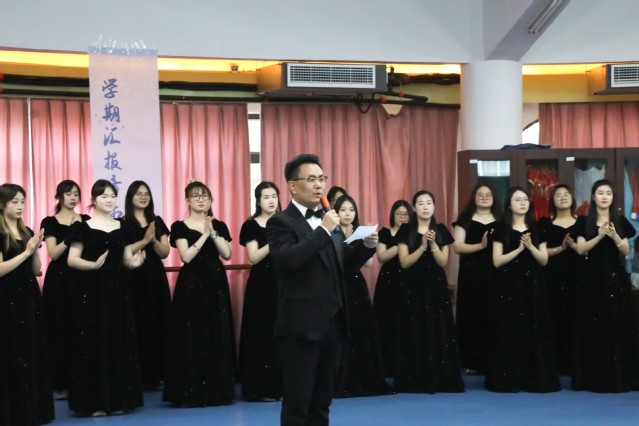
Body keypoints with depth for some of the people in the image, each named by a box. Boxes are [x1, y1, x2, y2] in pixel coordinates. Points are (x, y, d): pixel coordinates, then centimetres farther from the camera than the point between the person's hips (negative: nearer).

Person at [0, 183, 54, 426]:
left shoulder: (27, 232, 12)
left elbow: (36, 270, 11)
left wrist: (35, 249, -5)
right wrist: (26, 251, -18)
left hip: (28, 298, 7)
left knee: (32, 353, 8)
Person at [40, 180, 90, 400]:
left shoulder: (86, 220, 9)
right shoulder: (50, 222, 2)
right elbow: (53, 253, -8)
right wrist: (70, 236, -20)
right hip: (58, 279, -2)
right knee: (59, 330, -1)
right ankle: (60, 383, 4)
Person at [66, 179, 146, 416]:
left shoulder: (122, 227, 11)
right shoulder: (83, 227, -3)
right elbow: (71, 260, -8)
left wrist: (134, 262, -8)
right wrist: (94, 264, -24)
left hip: (117, 290, 5)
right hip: (90, 291, -5)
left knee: (119, 343, 5)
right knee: (93, 343, -4)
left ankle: (118, 399, 13)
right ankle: (95, 401, 3)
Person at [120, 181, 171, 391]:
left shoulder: (157, 221, 11)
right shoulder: (123, 223, -2)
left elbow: (164, 252, 5)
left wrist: (154, 240, -13)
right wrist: (144, 240, -16)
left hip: (156, 278, 4)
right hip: (133, 279, -4)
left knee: (157, 324, 3)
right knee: (137, 325, -5)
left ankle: (156, 375, 9)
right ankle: (138, 376, 0)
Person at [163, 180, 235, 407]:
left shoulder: (219, 225, 9)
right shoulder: (180, 226, -1)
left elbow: (227, 255, -2)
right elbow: (186, 256, -13)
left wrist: (213, 233, -11)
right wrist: (204, 235, -14)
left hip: (216, 282, 4)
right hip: (192, 284, -4)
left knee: (218, 335, 4)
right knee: (192, 336, -4)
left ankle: (218, 389, 10)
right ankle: (190, 392, 0)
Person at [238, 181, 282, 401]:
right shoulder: (251, 225, -2)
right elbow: (253, 258, -12)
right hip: (261, 284, -4)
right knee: (263, 334, -3)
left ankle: (282, 384, 11)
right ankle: (263, 387, 2)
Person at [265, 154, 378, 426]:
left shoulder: (328, 220, 15)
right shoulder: (281, 222, -7)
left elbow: (345, 264, 15)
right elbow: (289, 260, -24)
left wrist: (367, 246, -2)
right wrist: (323, 230, -22)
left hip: (332, 323, 7)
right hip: (301, 325, -7)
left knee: (322, 402, 14)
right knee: (297, 403, 0)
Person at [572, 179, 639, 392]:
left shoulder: (620, 222, 7)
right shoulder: (584, 222, 3)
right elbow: (580, 249, -6)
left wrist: (615, 237, -15)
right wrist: (600, 235, -18)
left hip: (615, 277, 1)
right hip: (592, 278, -1)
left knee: (617, 326, -1)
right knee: (593, 326, -2)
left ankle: (618, 377, 4)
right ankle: (594, 377, 3)